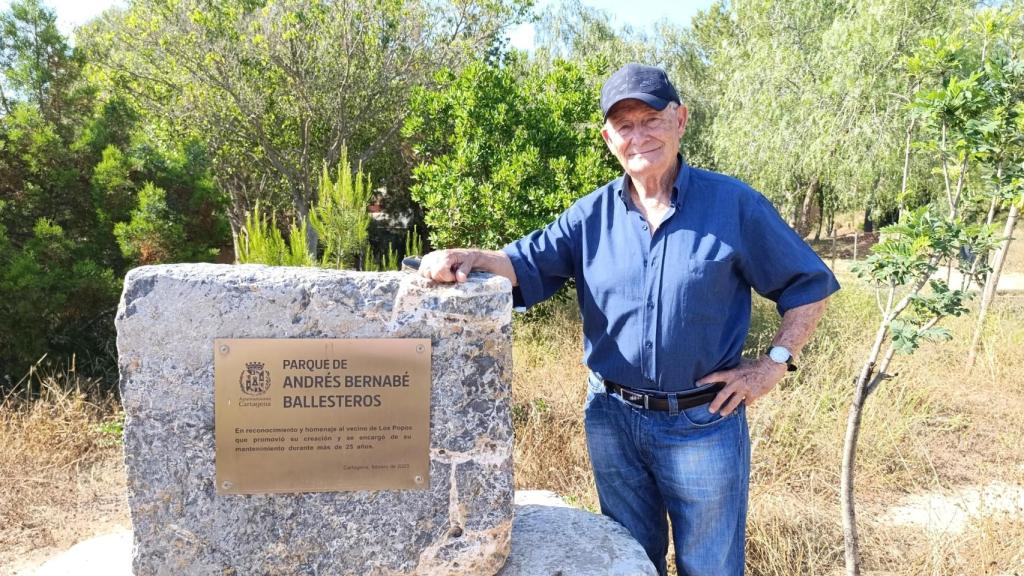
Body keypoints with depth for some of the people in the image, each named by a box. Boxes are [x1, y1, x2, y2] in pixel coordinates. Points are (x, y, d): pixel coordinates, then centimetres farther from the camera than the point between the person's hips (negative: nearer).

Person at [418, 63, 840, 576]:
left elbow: (808, 284, 0)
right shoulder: (591, 214, 2)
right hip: (612, 421, 3)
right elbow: (527, 264, -6)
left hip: (703, 424, -2)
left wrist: (774, 363, -9)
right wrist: (466, 258, -25)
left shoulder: (733, 204, -6)